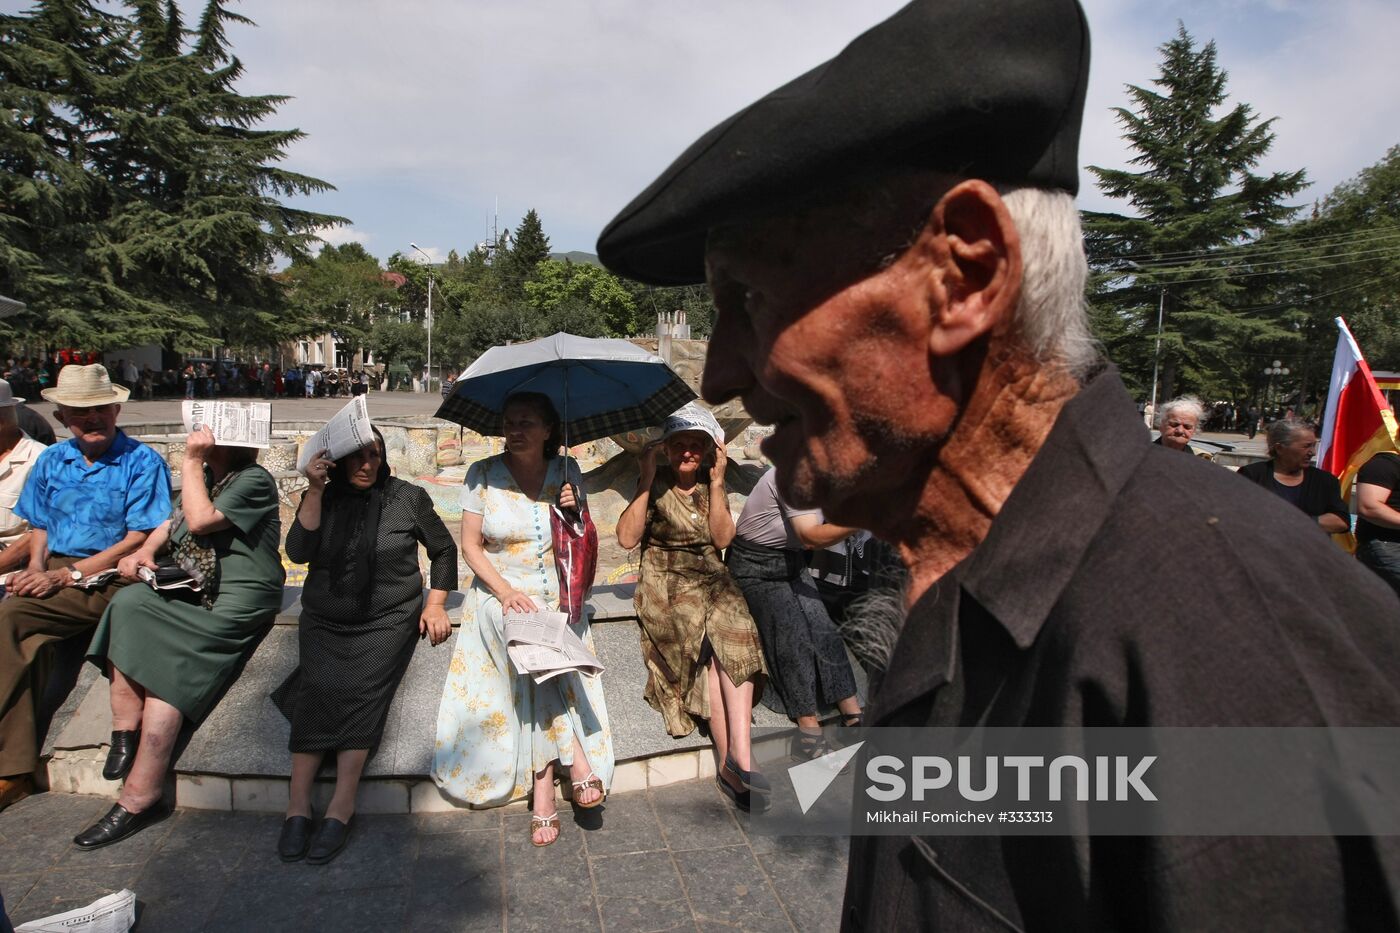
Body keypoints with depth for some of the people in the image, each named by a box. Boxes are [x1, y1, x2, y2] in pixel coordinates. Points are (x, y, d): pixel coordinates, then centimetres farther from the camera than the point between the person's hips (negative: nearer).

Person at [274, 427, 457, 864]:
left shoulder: (408, 497, 2)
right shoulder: (324, 499, 7)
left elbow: (444, 549, 11)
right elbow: (298, 552, -8)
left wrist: (436, 604, 1)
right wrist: (315, 490, -13)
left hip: (388, 620, -2)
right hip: (325, 622, 2)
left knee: (362, 692, -23)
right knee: (320, 690, -21)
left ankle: (341, 806, -22)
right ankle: (298, 806, -17)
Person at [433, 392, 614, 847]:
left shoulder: (566, 471, 4)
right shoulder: (483, 475, -1)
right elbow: (471, 546, 0)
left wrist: (573, 511, -11)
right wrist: (506, 591, -14)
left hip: (557, 597, 1)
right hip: (500, 595, -1)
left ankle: (543, 791, -16)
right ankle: (578, 762, -17)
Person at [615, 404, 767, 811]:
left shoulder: (711, 486, 12)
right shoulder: (656, 487, 3)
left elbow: (722, 538, -3)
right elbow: (627, 538, -12)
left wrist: (716, 483, -8)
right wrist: (646, 480, -14)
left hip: (712, 580, 3)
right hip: (666, 584, -3)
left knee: (735, 630, -30)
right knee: (710, 640, -29)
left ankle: (737, 757, -34)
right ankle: (731, 759, -24)